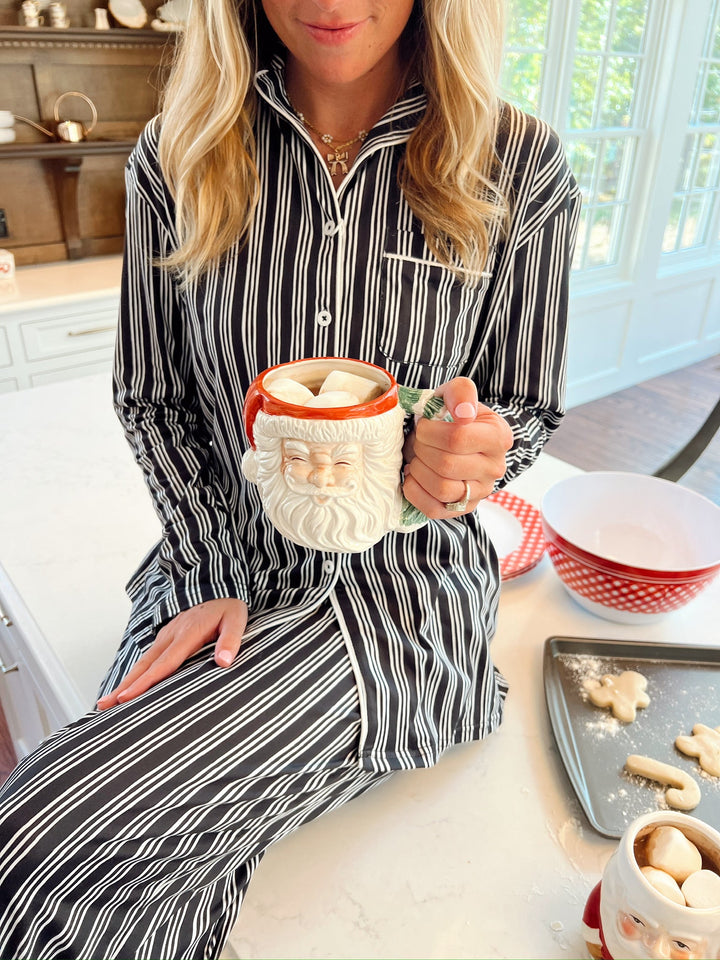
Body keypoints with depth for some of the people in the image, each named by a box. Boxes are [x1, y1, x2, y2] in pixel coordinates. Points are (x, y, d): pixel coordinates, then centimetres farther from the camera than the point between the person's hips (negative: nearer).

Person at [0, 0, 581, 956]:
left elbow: (528, 406, 4)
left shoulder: (522, 170, -5)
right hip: (215, 567, 3)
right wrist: (208, 583, -6)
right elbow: (152, 398, 4)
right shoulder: (176, 158, -1)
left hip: (401, 582, -2)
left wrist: (477, 459, -21)